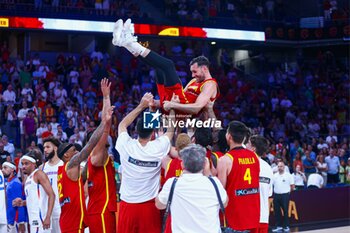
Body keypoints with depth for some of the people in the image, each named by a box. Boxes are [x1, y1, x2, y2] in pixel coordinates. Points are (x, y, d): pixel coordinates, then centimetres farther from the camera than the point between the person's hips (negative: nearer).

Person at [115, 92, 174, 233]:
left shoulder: (126, 146, -9)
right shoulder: (158, 148, -11)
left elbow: (122, 125, 11)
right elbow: (170, 131, 10)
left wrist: (141, 106, 10)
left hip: (127, 205, 1)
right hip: (149, 206, -1)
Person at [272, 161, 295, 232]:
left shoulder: (288, 175, -3)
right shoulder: (275, 175, 7)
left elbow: (292, 186, 0)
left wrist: (288, 192, 4)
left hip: (285, 195, -4)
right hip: (276, 195, 4)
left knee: (285, 211, -2)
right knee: (277, 211, 5)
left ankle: (286, 226, 5)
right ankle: (279, 226, 13)